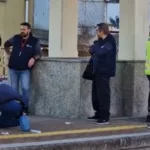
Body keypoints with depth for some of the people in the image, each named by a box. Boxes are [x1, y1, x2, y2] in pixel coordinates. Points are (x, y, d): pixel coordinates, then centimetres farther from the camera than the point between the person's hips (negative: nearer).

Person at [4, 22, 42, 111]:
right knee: (14, 89, 11)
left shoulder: (35, 41, -5)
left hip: (25, 70, -3)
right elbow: (6, 44, 22)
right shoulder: (15, 38, 3)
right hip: (13, 69, 3)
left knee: (25, 88, -14)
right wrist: (8, 54, 13)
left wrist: (33, 58, -25)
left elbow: (39, 54, -5)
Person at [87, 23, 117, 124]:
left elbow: (100, 52, -26)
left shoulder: (109, 42, -14)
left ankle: (105, 117, -8)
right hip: (98, 71, 10)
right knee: (96, 93, 13)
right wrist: (93, 49, -3)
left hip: (104, 71, -10)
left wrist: (95, 45, -7)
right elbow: (92, 51, 19)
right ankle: (99, 114, 22)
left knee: (103, 93, -10)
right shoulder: (101, 41, 17)